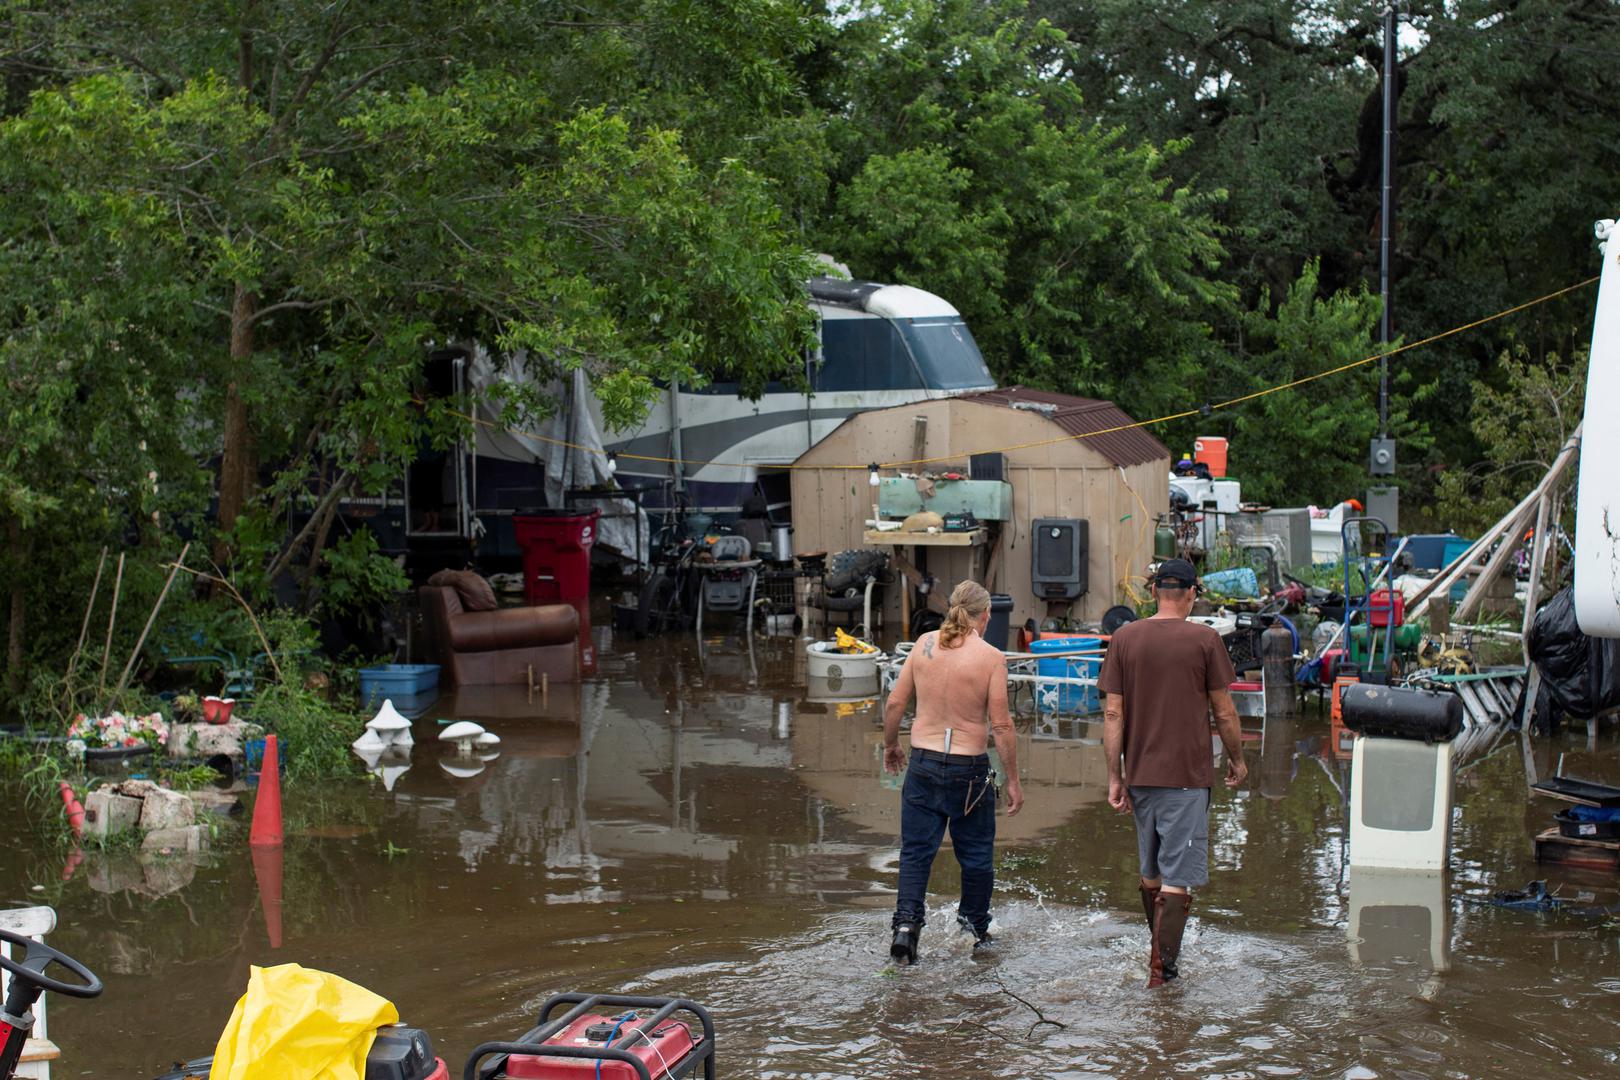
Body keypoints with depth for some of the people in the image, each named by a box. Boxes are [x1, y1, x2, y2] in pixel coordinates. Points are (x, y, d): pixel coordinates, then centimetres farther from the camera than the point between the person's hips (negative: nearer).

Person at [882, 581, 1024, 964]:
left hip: (923, 763, 3)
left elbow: (894, 704, 3)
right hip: (969, 768, -3)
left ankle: (906, 923, -6)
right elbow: (1001, 727, -12)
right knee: (976, 854, 15)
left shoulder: (924, 644, 0)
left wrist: (890, 745, 21)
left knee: (916, 851, 9)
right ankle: (976, 929, 28)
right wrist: (1013, 780, -3)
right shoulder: (990, 657, -11)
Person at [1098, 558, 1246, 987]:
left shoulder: (1124, 638, 2)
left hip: (1140, 774, 4)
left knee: (1151, 873, 18)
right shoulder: (1204, 639, -7)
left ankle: (1159, 956, 31)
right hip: (1187, 775, -4)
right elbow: (1224, 713, -3)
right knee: (1178, 879, -2)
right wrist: (1236, 759, 13)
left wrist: (1114, 777, 4)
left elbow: (1113, 714, 0)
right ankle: (1162, 966, -6)